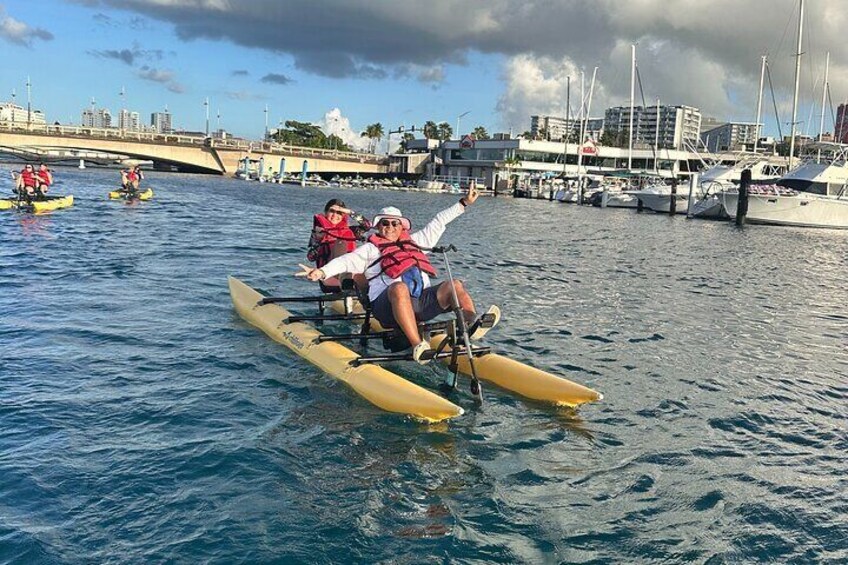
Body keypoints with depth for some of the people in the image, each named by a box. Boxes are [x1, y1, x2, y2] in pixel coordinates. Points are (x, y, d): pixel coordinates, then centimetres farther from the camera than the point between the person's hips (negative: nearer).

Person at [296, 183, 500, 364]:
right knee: (399, 287, -38)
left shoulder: (414, 241, 31)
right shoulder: (371, 249, 18)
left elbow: (438, 223, 34)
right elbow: (347, 261, 3)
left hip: (422, 301, 5)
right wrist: (321, 272, -16)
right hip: (388, 305, -5)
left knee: (454, 285, -16)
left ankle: (473, 325, -43)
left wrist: (464, 203, 37)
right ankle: (418, 346, -55)